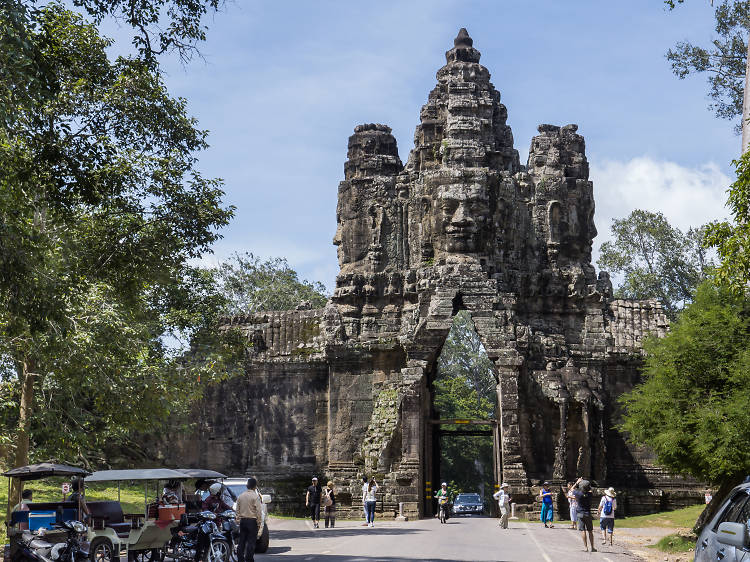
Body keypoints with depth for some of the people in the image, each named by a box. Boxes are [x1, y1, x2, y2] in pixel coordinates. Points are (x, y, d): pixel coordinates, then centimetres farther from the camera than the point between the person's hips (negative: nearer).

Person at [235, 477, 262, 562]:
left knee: (241, 541, 9)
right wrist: (258, 520, -5)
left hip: (242, 521, 5)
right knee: (251, 542, -3)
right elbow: (258, 510, -12)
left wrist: (238, 520, 17)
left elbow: (237, 510, 11)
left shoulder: (241, 496, 7)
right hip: (252, 521, -5)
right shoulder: (255, 496, -10)